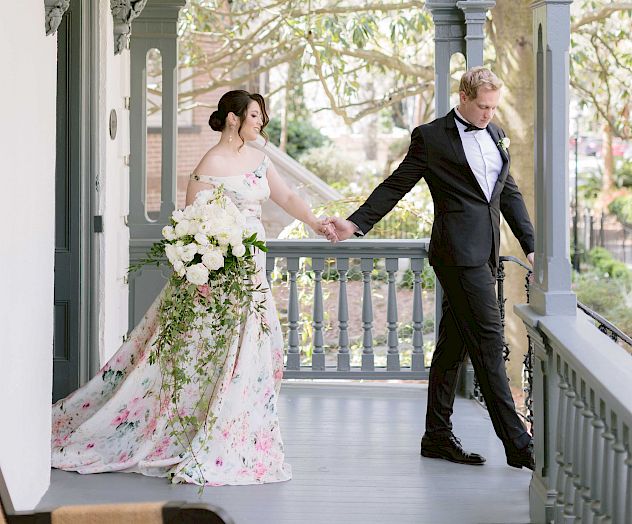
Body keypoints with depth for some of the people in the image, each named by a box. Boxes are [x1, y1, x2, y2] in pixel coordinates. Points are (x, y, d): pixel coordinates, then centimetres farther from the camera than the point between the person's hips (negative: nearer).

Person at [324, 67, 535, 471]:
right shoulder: (431, 138, -3)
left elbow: (509, 193, 21)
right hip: (458, 252, -7)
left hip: (485, 254, 7)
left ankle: (438, 436, 19)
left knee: (454, 345, 12)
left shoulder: (496, 135, 17)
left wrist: (531, 244, 17)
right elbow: (396, 186, 0)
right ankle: (517, 444, -8)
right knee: (488, 343, -9)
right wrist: (356, 223, -7)